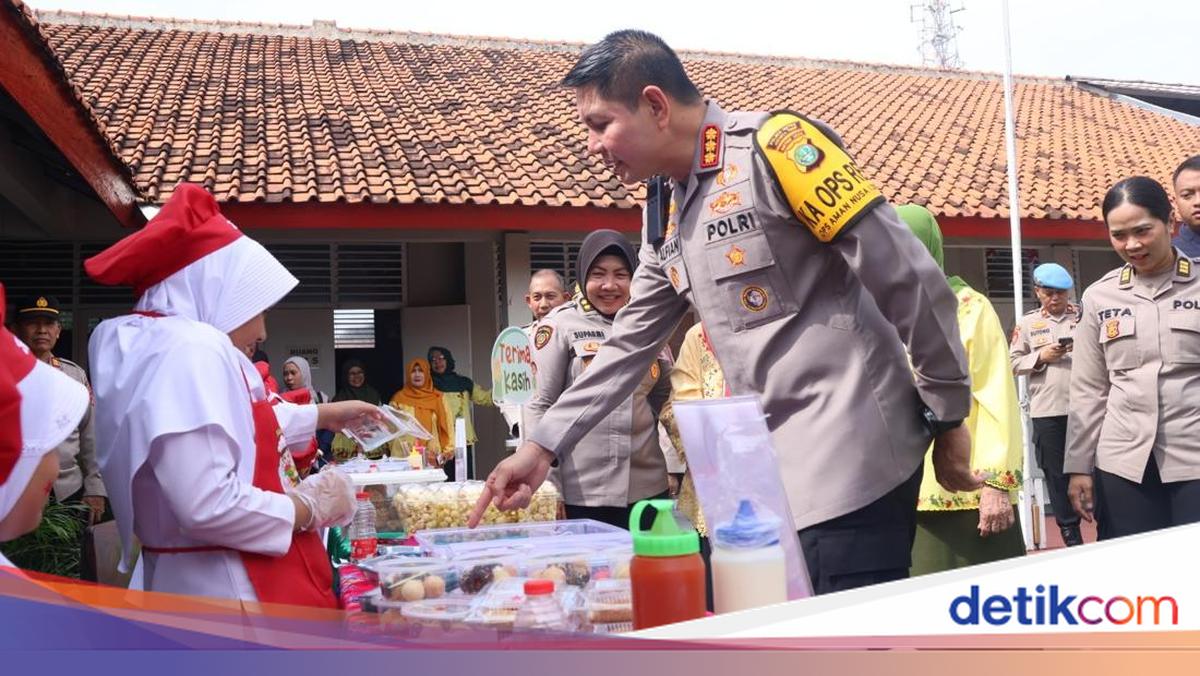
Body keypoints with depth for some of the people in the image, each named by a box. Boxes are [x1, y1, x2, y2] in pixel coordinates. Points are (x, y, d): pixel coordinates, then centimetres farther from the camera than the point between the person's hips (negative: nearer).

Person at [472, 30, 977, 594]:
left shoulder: (773, 147, -14)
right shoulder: (663, 210, 13)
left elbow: (908, 279, -13)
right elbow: (631, 344, 18)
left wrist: (947, 419, -7)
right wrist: (543, 446, 12)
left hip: (850, 453, -8)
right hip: (774, 463, 8)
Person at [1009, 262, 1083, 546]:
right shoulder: (1027, 323, 7)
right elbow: (1013, 363, 5)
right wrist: (1040, 357, -10)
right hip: (1047, 410, 1)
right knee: (1056, 472, 7)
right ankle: (1070, 530, 17)